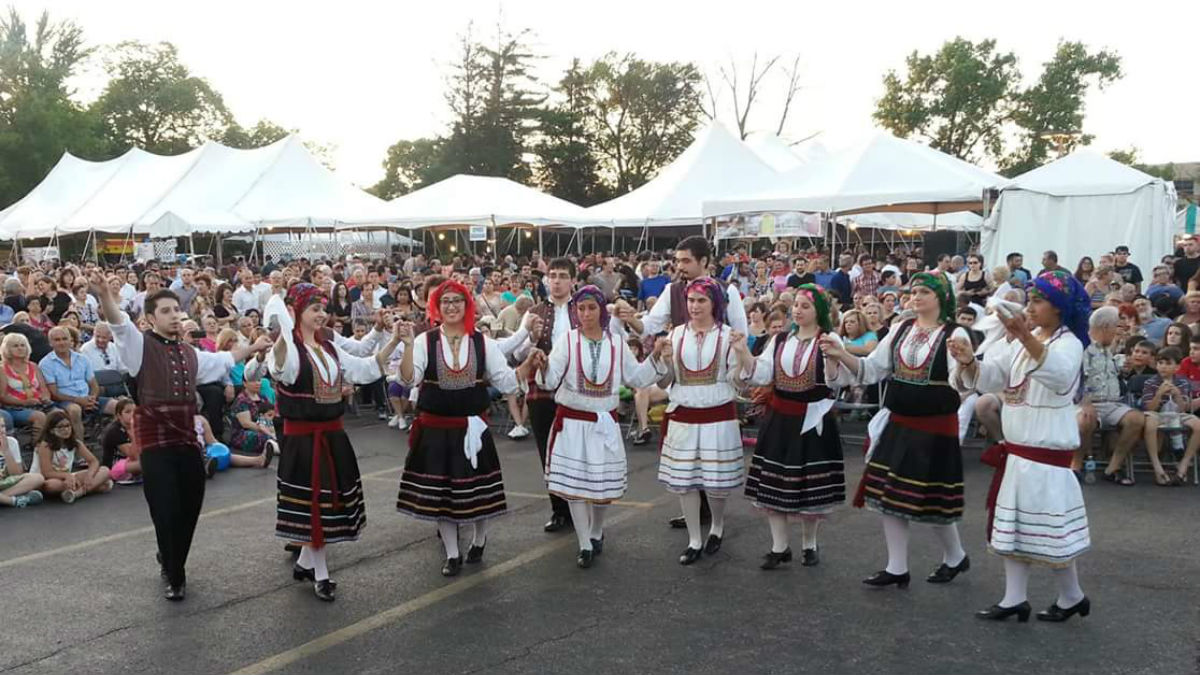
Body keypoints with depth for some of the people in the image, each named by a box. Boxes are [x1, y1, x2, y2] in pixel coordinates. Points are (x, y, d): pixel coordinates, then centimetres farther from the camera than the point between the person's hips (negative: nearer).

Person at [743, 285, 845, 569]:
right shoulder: (780, 340, 8)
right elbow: (761, 376, 1)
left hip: (812, 419, -4)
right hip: (780, 419, 4)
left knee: (811, 484, 5)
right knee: (773, 482, 3)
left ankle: (808, 545, 24)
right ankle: (779, 546, 15)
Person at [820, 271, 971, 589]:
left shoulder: (955, 335, -9)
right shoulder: (901, 329, 6)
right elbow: (871, 369, 7)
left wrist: (964, 362, -39)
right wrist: (842, 355, -8)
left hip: (935, 427, -5)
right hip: (897, 423, 6)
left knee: (931, 498, 4)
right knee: (889, 493, 7)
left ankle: (955, 556, 31)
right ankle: (897, 568, 18)